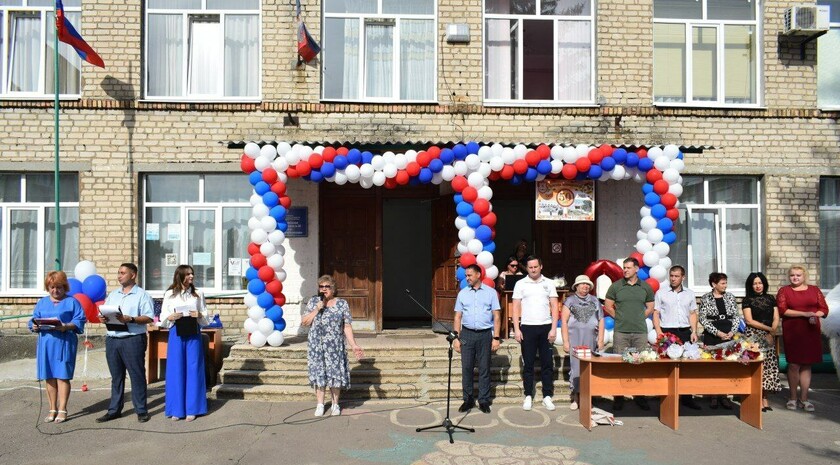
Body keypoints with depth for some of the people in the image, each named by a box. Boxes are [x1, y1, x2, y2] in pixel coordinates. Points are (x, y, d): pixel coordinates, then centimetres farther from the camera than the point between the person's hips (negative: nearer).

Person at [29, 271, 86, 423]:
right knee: (49, 377, 7)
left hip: (64, 343, -4)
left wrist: (66, 327, -22)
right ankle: (53, 409, 16)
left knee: (62, 376, -3)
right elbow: (33, 321, 13)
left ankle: (62, 410, 3)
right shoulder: (42, 303, 17)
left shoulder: (72, 302, 4)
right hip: (46, 344, 4)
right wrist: (35, 327, -10)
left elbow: (80, 321, -5)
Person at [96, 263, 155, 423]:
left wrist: (130, 319, -21)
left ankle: (141, 410, 6)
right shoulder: (112, 295, 19)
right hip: (112, 339, 6)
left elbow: (149, 318, -9)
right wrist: (102, 318, -4)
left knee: (137, 375, -1)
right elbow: (105, 313, 18)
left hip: (133, 339, -6)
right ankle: (114, 410, 20)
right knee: (116, 376, 12)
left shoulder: (142, 295, -1)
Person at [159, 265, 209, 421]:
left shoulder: (198, 294, 6)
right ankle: (177, 409, 12)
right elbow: (163, 318, 5)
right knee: (176, 370, 2)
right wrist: (171, 317, -15)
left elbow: (206, 317, 7)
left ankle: (192, 408, 10)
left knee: (193, 370, 2)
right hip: (176, 335, 0)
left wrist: (199, 315, -14)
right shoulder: (169, 294, 4)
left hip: (193, 335, 1)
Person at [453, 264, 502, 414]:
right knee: (466, 368, 4)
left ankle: (484, 401, 14)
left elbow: (496, 316, 2)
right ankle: (468, 400, 15)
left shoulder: (490, 292, 3)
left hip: (485, 334, -1)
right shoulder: (462, 293, 8)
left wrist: (496, 338, -4)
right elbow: (458, 317, 9)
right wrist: (456, 338, 2)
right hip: (467, 334, 2)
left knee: (484, 369, 4)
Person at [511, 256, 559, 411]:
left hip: (545, 328, 1)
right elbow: (516, 307, 2)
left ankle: (547, 396, 13)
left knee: (547, 363, 4)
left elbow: (554, 307, 4)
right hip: (527, 328, -1)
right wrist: (516, 329, -6)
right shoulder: (520, 284, 3)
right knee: (528, 364, 5)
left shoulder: (549, 283, 5)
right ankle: (528, 396, 13)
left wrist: (553, 328, -5)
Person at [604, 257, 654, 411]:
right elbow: (608, 306, 8)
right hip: (621, 331, -1)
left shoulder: (646, 287, 8)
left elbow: (650, 308, 16)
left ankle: (639, 396, 16)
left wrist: (639, 317, 6)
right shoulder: (616, 286, 3)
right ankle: (618, 397, 7)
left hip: (640, 331, 2)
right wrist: (619, 317, 3)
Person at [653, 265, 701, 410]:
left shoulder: (689, 294, 13)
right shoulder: (661, 293, 4)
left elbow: (693, 314, 15)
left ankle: (687, 397, 9)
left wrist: (694, 331, 3)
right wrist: (659, 332, -8)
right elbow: (656, 314, 2)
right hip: (667, 332, -3)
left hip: (685, 332, 3)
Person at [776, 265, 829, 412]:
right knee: (794, 364, -2)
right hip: (792, 333, -2)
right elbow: (782, 310, -8)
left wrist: (814, 315, -13)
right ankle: (793, 398, 11)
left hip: (811, 332, 2)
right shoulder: (784, 291, 3)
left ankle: (804, 398, 12)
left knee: (807, 364, 5)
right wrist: (804, 314, -15)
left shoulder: (814, 290, 11)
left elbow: (824, 309, 8)